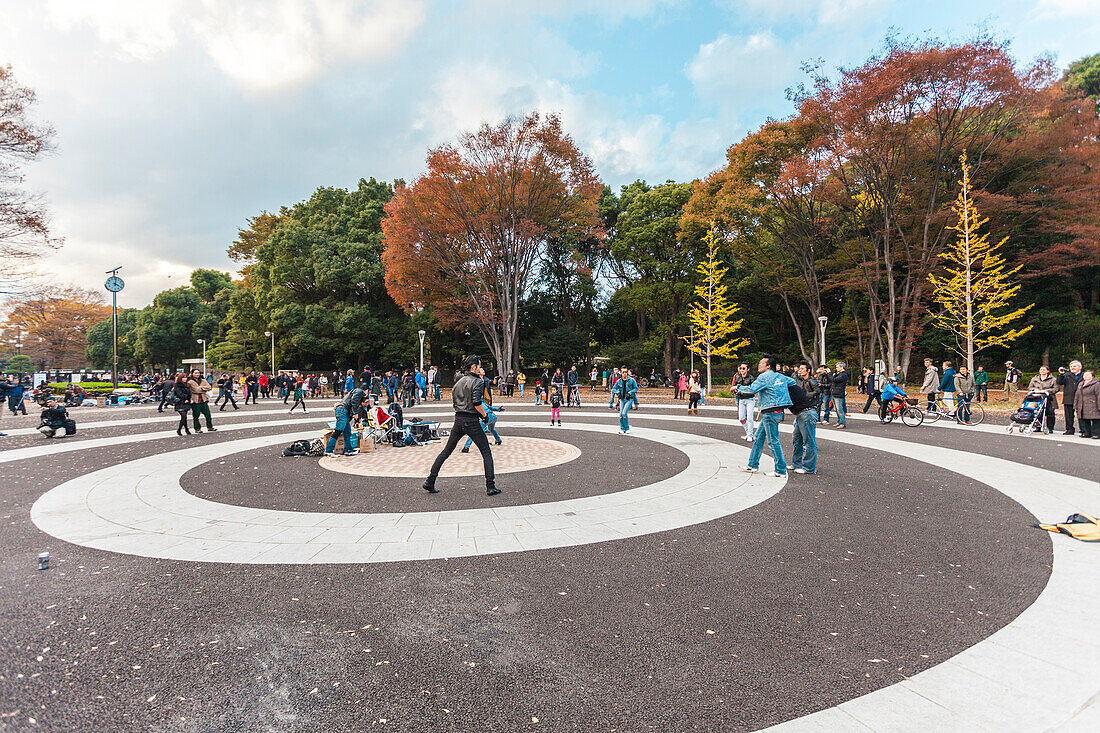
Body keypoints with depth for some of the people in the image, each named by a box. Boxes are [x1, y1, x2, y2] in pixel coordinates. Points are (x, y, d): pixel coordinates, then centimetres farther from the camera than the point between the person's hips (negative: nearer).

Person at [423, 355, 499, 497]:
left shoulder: (459, 382, 14)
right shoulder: (478, 381, -8)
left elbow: (454, 401, 17)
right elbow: (477, 403, -19)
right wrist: (484, 414, -4)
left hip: (458, 420, 7)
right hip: (471, 421, -7)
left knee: (446, 451, 14)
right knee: (486, 452, 2)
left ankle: (430, 481, 13)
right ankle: (490, 486, -1)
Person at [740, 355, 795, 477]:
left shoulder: (764, 376, -12)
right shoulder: (779, 376, 14)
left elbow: (752, 389, -21)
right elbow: (793, 382, 27)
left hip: (771, 413, -9)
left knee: (773, 441, -4)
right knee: (759, 437, 15)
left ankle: (781, 471, 0)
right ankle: (752, 465, 22)